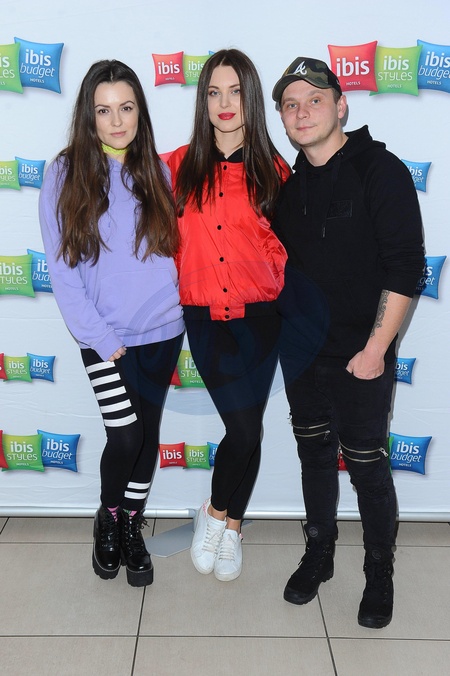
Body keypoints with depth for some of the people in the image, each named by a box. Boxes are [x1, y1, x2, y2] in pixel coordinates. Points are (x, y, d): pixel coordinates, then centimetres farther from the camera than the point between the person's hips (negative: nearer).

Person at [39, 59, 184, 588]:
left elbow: (174, 248, 8)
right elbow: (60, 267, -7)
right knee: (125, 436, -7)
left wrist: (175, 305, -5)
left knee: (148, 432, 10)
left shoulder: (157, 171, 3)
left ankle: (132, 526, 33)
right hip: (106, 338, -2)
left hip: (161, 331, 3)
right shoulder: (65, 174, -5)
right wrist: (98, 335, -11)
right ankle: (107, 520, 25)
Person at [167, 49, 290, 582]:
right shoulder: (180, 166, 3)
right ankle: (218, 513, 22)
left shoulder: (272, 170, 4)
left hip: (259, 316, 1)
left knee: (248, 427, 4)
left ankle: (229, 523, 29)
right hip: (204, 317, -1)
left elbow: (281, 245, 10)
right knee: (244, 428, -7)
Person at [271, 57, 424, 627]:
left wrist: (376, 348, -16)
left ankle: (379, 571, 26)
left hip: (359, 358, -5)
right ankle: (318, 552, 35)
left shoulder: (381, 171, -10)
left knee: (367, 466, 5)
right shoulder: (289, 183, 7)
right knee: (314, 455, 16)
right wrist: (281, 332, 9)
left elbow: (405, 268, -14)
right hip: (300, 353, 5)